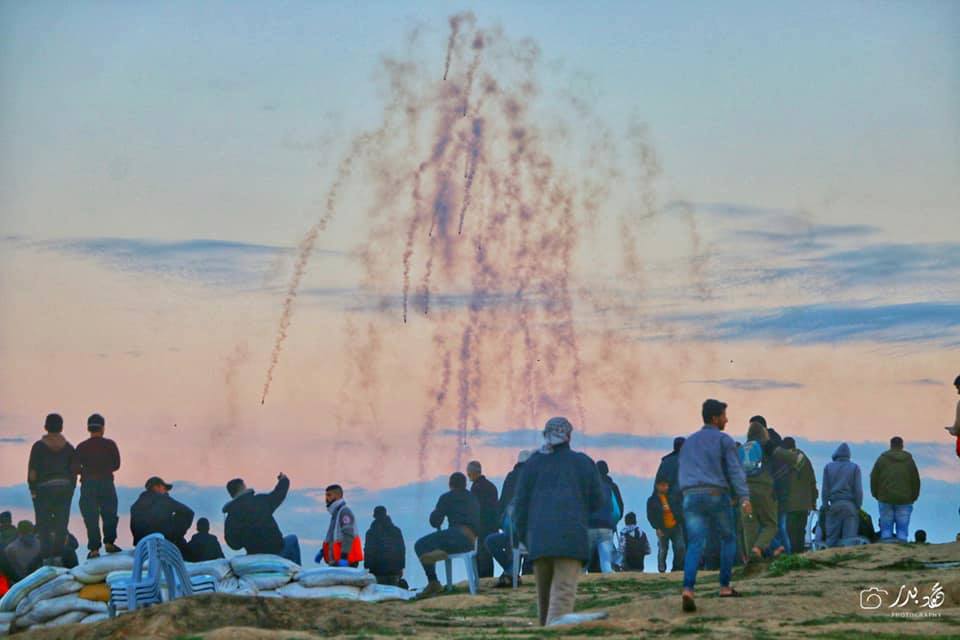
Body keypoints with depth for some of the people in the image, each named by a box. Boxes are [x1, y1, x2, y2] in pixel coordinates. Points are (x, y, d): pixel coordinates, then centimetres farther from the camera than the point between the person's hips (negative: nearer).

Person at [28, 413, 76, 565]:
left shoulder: (39, 446, -6)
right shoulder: (68, 447, 3)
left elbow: (32, 470, -8)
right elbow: (74, 471, 4)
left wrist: (33, 490, 1)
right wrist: (71, 490, 12)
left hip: (44, 488, -2)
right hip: (64, 488, 3)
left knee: (44, 524, 2)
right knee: (61, 523, 6)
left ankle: (47, 556, -5)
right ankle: (58, 555, -1)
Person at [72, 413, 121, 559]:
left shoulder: (82, 447, -3)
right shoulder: (110, 444, -3)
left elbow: (75, 468, -8)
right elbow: (116, 465, 1)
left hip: (88, 485, 0)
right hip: (106, 484, 0)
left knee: (91, 517, 3)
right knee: (109, 514, 15)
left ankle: (94, 548, -1)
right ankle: (109, 543, 8)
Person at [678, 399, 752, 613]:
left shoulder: (689, 443, 21)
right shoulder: (724, 440, 3)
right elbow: (735, 470, -8)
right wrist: (744, 498, -14)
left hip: (691, 498, 4)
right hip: (717, 496, -4)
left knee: (695, 545, -8)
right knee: (728, 539, 19)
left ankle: (688, 590, -30)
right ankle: (725, 587, 19)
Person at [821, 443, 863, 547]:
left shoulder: (828, 467, 6)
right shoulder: (855, 467, 1)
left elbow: (825, 488, 5)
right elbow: (858, 489, -1)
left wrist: (825, 504, 9)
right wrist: (858, 505, 5)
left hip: (834, 505, 1)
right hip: (850, 505, -1)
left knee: (831, 536, 5)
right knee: (849, 536, -2)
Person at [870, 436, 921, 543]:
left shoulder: (882, 459, 3)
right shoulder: (909, 460, 6)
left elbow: (874, 478, 3)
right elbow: (916, 481, 9)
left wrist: (876, 494, 14)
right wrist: (913, 497, 18)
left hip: (885, 499, 0)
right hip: (904, 500, 0)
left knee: (886, 527, 2)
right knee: (902, 528, 0)